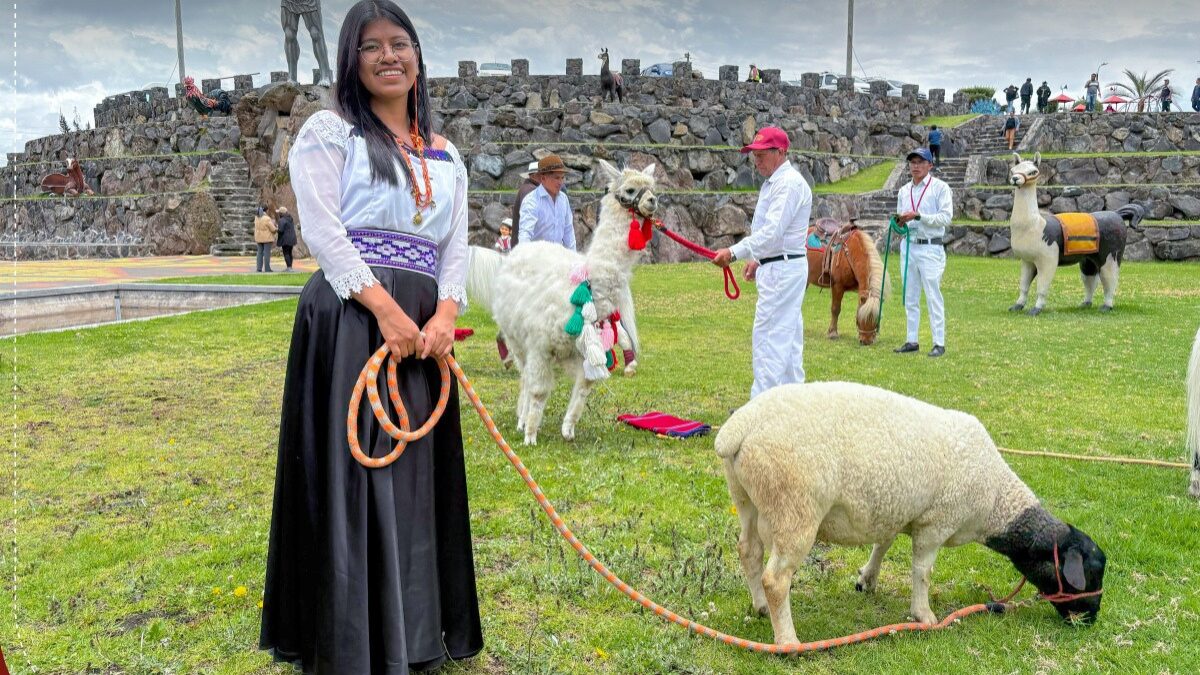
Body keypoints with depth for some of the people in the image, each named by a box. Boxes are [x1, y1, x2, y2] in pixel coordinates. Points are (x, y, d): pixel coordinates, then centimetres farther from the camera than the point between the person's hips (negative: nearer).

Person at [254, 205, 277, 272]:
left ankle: (259, 268, 4)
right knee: (267, 253, -3)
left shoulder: (257, 218, 4)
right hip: (267, 238, -7)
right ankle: (267, 268, -2)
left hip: (259, 238, 7)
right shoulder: (267, 219, -18)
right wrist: (277, 229, 7)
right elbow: (273, 229, -15)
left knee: (260, 253, 8)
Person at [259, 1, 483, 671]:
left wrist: (445, 314, -8)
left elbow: (457, 244, 11)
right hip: (350, 316, -5)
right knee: (352, 472, -4)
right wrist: (386, 308, -18)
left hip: (424, 328, 5)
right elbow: (323, 230, -8)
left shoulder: (446, 156, 19)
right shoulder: (329, 131, 4)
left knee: (415, 473, 9)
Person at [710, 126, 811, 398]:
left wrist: (735, 252, -31)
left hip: (783, 269, -11)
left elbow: (772, 231, -26)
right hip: (777, 266, 11)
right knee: (787, 336, 13)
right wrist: (757, 260, 18)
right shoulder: (774, 182, 17)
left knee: (768, 335, -10)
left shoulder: (789, 183, -17)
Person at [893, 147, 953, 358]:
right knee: (910, 297, 9)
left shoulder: (940, 187, -4)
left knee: (933, 297, -7)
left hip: (930, 248, -6)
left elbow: (946, 217, -13)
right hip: (908, 247, 6)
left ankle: (939, 343, -3)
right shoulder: (903, 191, 14)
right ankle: (911, 341, 16)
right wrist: (899, 222, -2)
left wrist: (918, 216, -20)